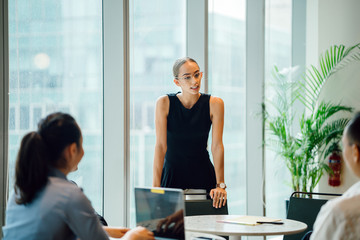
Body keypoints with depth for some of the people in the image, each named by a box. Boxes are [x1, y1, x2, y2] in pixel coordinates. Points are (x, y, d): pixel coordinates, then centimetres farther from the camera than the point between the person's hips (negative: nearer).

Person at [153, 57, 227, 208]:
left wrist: (220, 184, -16)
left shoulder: (214, 104, -8)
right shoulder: (164, 103, -11)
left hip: (203, 173, 1)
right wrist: (156, 186, -19)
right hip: (172, 173, -1)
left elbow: (217, 145, -10)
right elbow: (160, 145, -13)